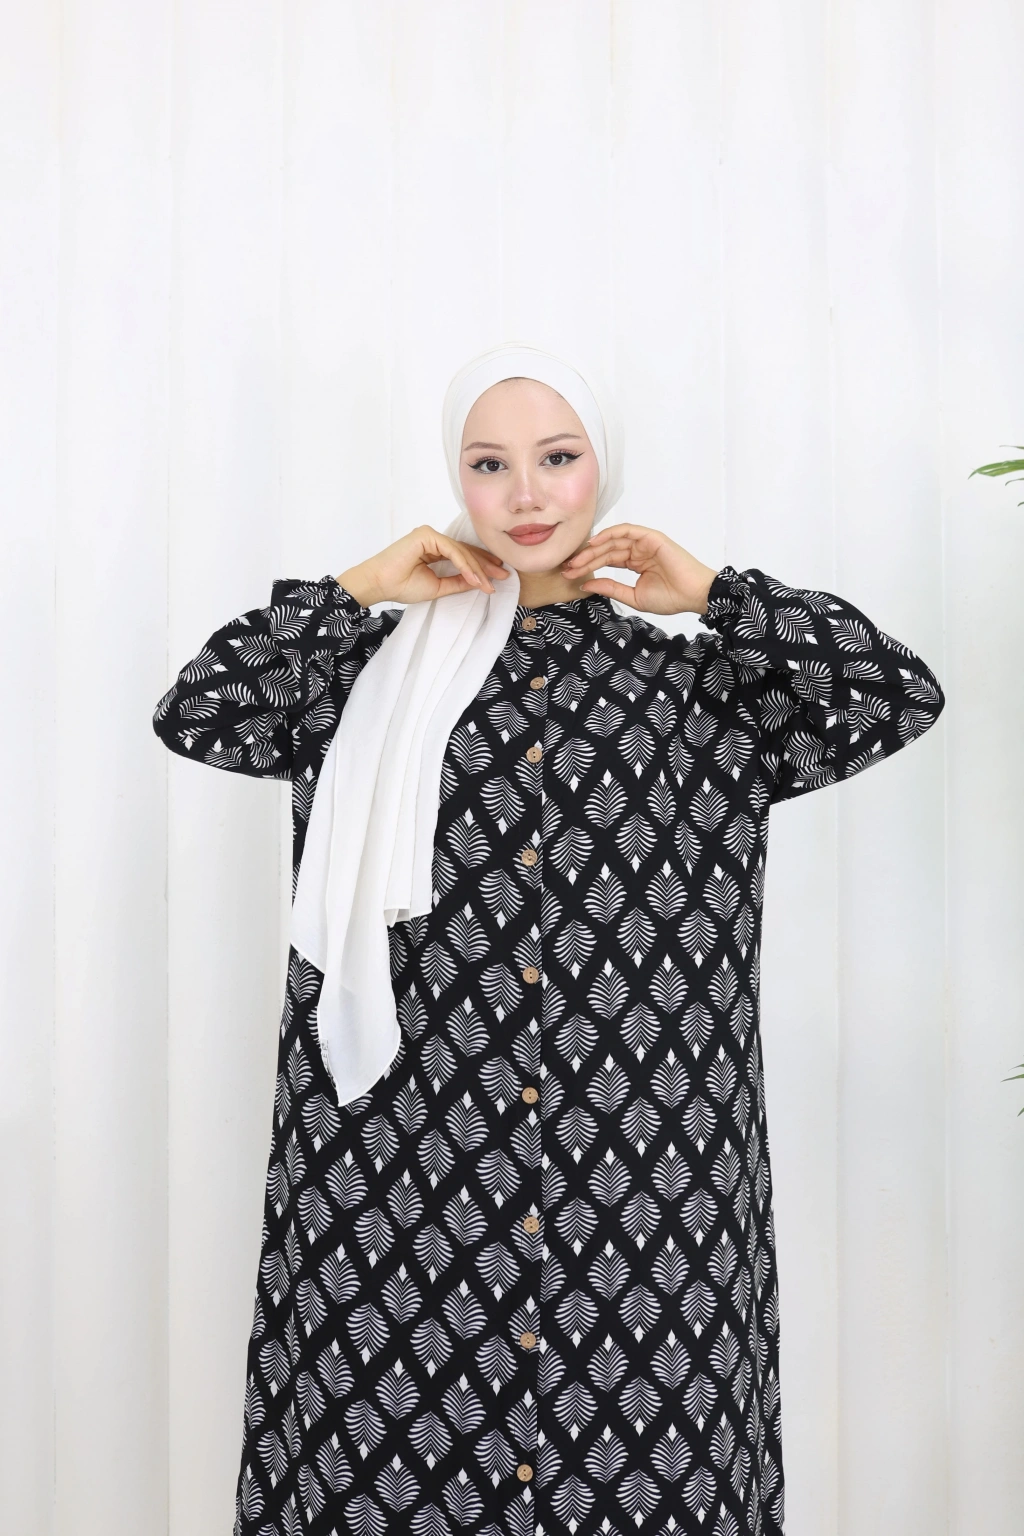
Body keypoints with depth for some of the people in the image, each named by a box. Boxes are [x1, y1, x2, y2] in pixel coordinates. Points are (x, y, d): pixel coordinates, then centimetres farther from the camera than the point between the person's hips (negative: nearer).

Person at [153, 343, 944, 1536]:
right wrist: (358, 587, -2)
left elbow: (901, 695, -3)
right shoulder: (377, 667, 8)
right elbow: (197, 716, -2)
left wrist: (707, 591, -1)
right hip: (413, 1161, 0)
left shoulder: (691, 686, 6)